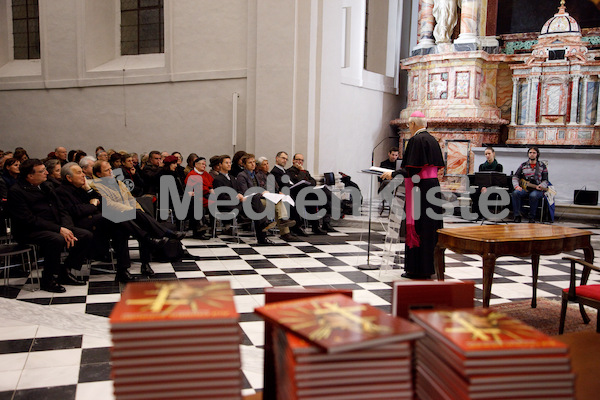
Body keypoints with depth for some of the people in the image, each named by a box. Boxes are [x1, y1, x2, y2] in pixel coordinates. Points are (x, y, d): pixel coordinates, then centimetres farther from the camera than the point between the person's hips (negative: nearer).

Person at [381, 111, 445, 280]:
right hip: (433, 186, 9)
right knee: (430, 227, 12)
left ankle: (417, 269, 2)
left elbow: (413, 169, -19)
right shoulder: (432, 139, 13)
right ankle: (429, 267, 20)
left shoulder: (416, 140, -13)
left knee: (417, 227, -3)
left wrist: (393, 174, -8)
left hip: (420, 187, -9)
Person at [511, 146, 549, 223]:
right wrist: (517, 186, -9)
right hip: (524, 189, 3)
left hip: (537, 190, -2)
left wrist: (541, 186, -17)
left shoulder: (542, 166, 9)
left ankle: (532, 218, -24)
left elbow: (545, 180, 6)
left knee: (533, 195, -38)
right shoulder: (523, 165, 15)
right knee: (515, 193, -29)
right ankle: (517, 216, -26)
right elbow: (515, 177, 10)